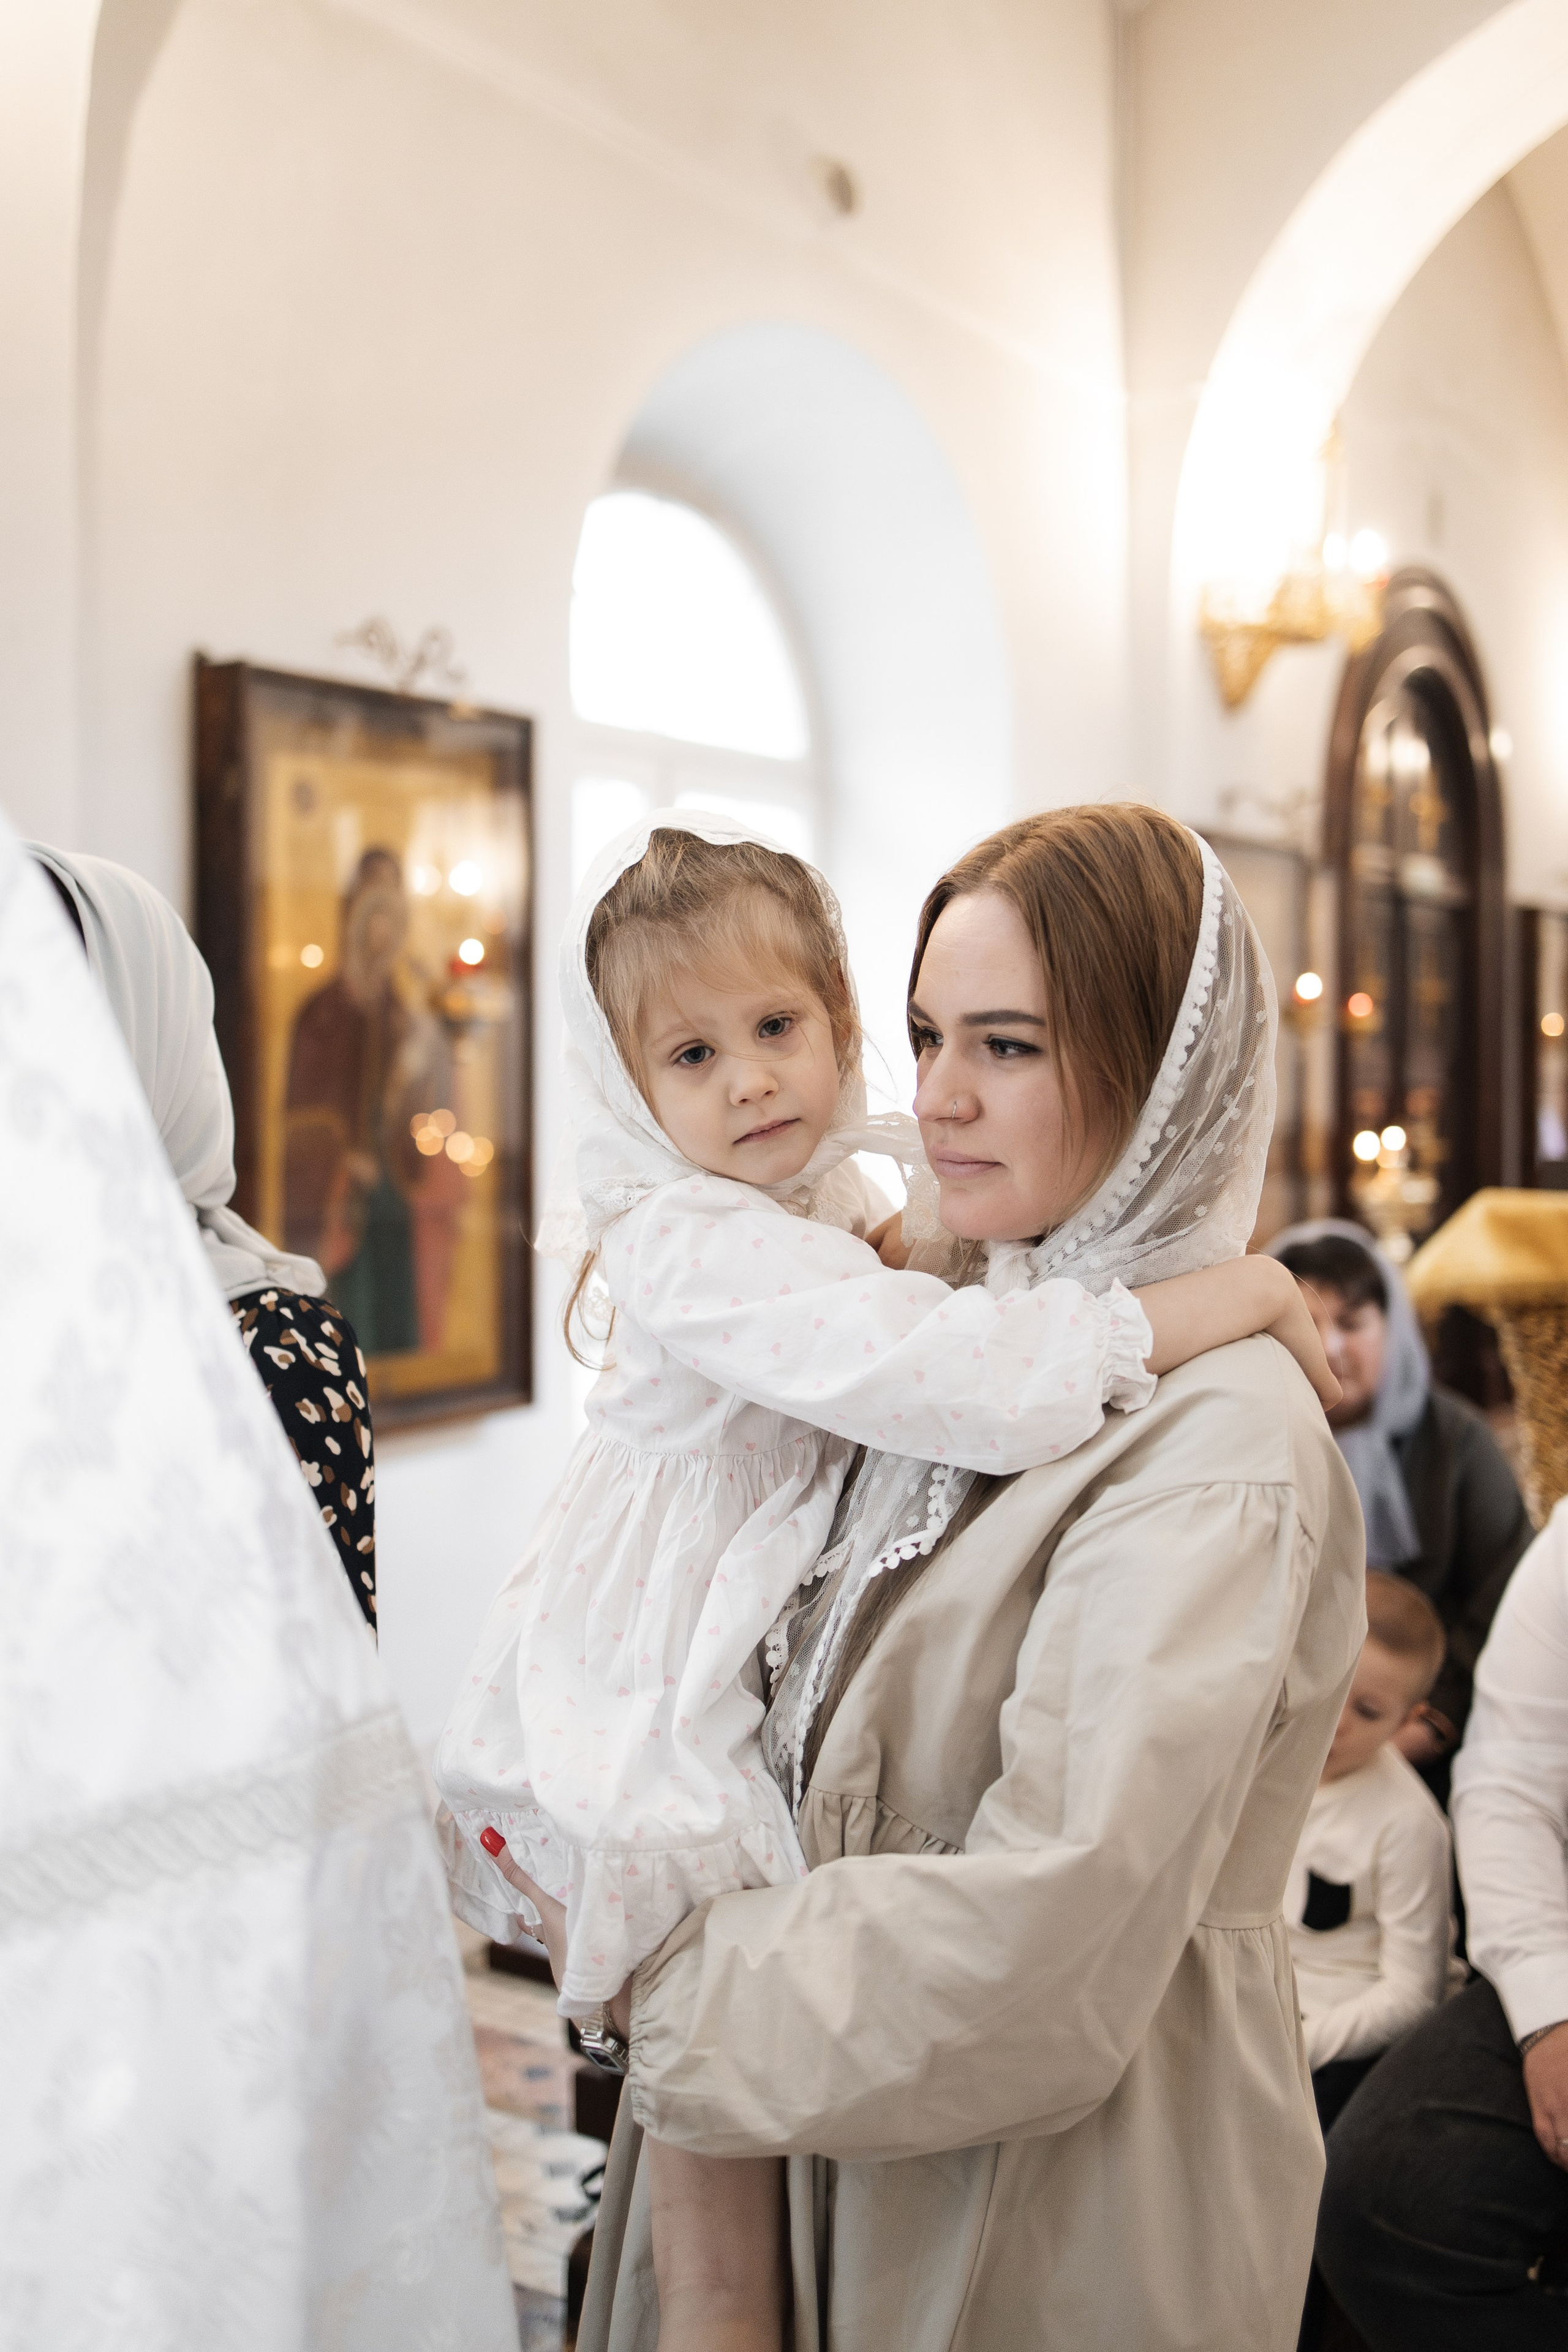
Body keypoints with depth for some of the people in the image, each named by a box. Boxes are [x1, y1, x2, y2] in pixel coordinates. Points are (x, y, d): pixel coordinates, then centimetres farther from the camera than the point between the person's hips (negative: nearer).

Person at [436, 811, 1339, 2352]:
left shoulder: (833, 1206, 6)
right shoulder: (699, 1244, -24)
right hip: (660, 1734, -8)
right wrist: (1219, 1298, -32)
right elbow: (922, 1373, -37)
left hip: (751, 1694, 8)